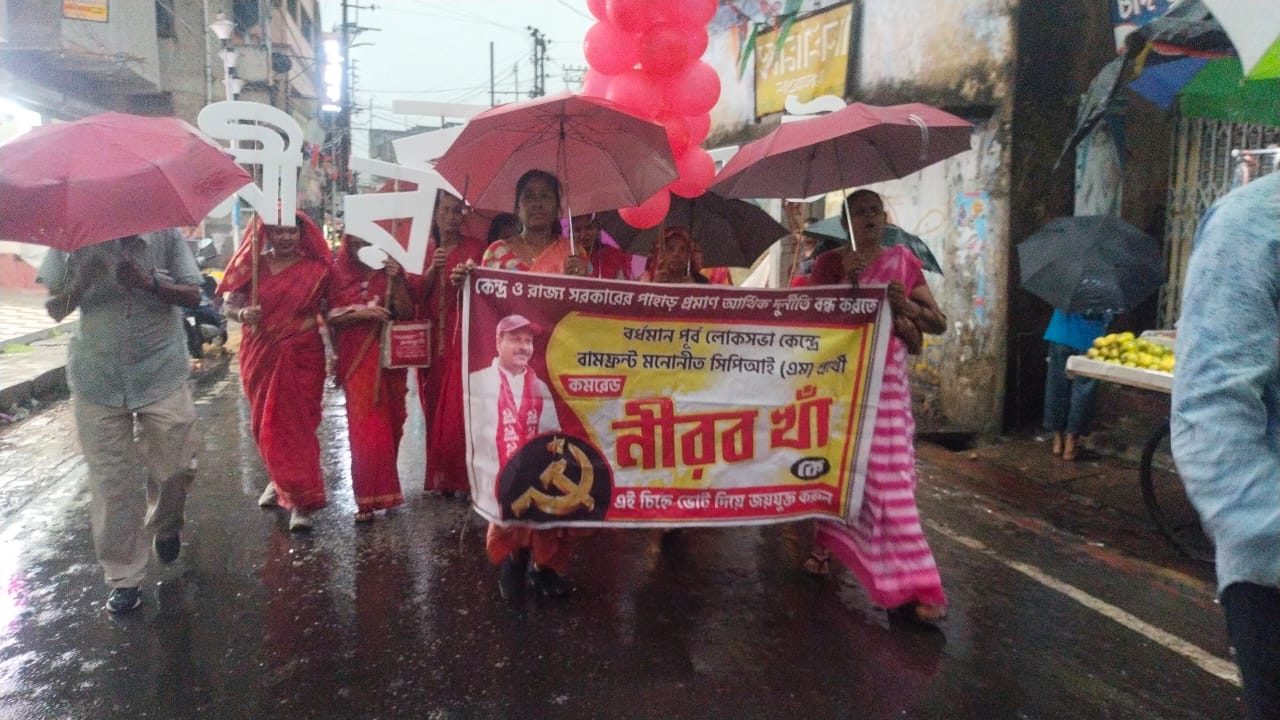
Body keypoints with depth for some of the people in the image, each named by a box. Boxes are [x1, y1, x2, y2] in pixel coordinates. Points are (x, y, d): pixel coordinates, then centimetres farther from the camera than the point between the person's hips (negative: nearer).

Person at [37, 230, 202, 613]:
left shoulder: (165, 235, -6)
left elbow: (192, 295, -4)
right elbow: (55, 309, 1)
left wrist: (149, 282, -23)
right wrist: (81, 282, -21)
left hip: (162, 376, 0)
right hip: (96, 381, 1)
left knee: (176, 467, 4)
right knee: (111, 484, 4)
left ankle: (165, 527, 38)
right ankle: (123, 577, 17)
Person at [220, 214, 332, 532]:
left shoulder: (316, 269, -3)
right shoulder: (253, 266, 2)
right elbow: (228, 305, 2)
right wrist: (242, 314, -21)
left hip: (302, 359, -3)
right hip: (260, 357, 3)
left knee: (297, 426, -3)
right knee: (265, 425, 14)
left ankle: (302, 499, 4)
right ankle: (281, 480, 37)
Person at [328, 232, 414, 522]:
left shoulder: (389, 272, 5)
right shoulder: (339, 274, 3)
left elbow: (406, 313, -5)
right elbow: (332, 317, -3)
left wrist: (397, 280, -16)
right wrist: (363, 313, -18)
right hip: (357, 360, -1)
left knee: (390, 424, 9)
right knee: (366, 428, -6)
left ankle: (384, 488, 26)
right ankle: (368, 498, -2)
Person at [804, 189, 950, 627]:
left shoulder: (902, 262, 9)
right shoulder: (830, 264, 8)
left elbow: (939, 323, 7)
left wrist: (906, 305, -12)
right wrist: (844, 287, -13)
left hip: (886, 381, 0)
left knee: (887, 475, -6)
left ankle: (905, 586, -4)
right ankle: (824, 545, 31)